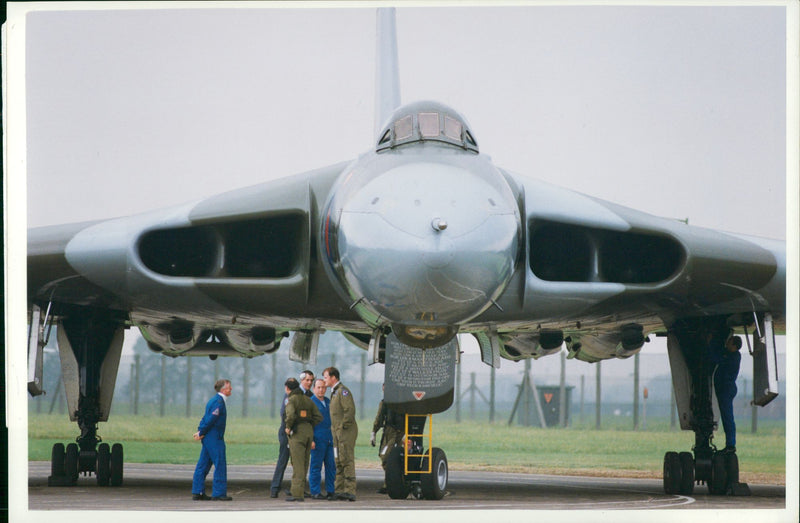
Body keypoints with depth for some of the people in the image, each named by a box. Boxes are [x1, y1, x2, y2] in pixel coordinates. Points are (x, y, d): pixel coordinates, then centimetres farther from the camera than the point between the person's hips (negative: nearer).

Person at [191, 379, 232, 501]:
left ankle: (197, 492, 11)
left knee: (203, 465, 9)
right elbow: (210, 420, -19)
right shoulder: (219, 402, -16)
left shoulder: (215, 400, 17)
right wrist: (201, 433, -10)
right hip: (214, 438, -10)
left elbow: (207, 418, 17)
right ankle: (218, 493, -4)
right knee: (220, 465, -5)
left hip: (207, 438, 10)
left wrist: (200, 431, 7)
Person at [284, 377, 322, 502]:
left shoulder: (291, 400, -7)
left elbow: (291, 415, -26)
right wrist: (308, 426, 12)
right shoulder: (307, 400, 13)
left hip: (297, 433, -7)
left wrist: (288, 427, -10)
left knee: (298, 464, -7)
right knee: (304, 464, 12)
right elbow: (319, 417, 9)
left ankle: (297, 494, -9)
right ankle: (299, 490, 15)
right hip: (309, 432, 7)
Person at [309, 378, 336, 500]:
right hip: (317, 439, -6)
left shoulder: (328, 402, 17)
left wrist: (334, 437, 19)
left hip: (329, 439, 6)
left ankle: (331, 491, 9)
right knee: (316, 466, -3)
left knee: (331, 465, 4)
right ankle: (315, 492, 1)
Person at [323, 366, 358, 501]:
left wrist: (344, 425, -18)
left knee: (347, 460, -12)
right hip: (337, 432, 10)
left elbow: (350, 410, -19)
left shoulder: (343, 391, -10)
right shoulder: (334, 392, 20)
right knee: (339, 462, 9)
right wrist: (334, 428, 18)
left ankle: (350, 491, -13)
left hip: (346, 431, -10)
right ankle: (340, 490, 12)